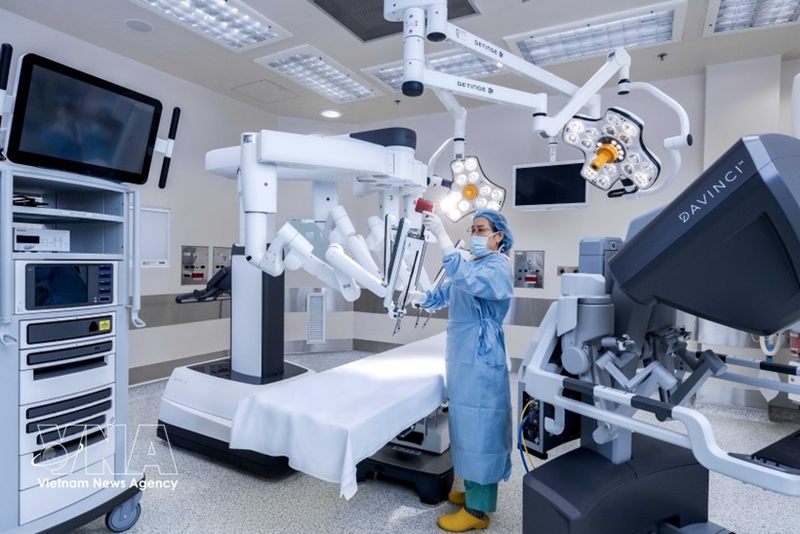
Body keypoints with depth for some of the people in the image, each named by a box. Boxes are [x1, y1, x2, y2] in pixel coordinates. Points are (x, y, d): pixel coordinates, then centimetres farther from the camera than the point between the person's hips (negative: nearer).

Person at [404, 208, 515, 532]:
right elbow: (444, 294, 18)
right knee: (467, 427, 18)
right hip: (463, 359, 9)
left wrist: (442, 237, -37)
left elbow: (466, 281, -34)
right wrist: (421, 298, 1)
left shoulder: (498, 267, -13)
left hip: (482, 361, -9)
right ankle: (473, 491, 34)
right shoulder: (473, 266, 17)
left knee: (479, 427, -1)